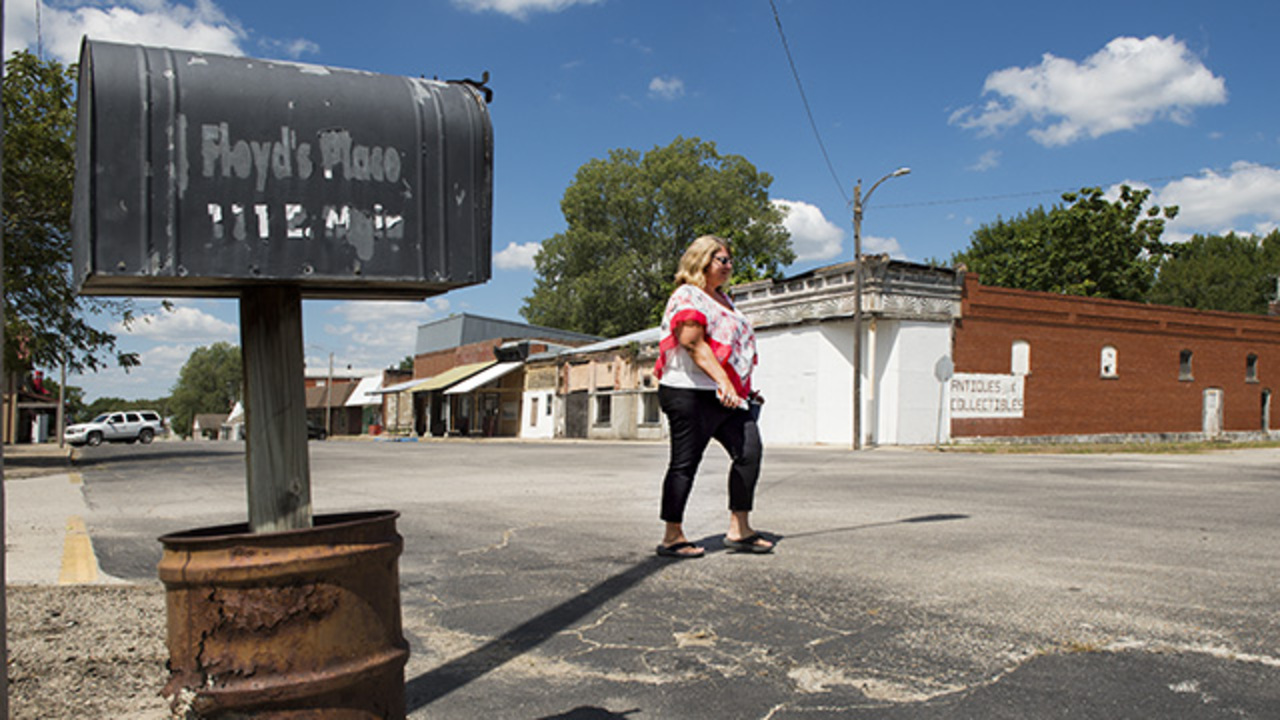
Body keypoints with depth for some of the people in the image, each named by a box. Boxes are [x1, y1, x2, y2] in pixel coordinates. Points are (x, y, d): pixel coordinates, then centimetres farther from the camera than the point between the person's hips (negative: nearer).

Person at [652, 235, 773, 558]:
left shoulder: (722, 298, 23)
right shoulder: (687, 296, -7)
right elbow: (694, 344, -19)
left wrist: (743, 387, 24)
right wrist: (723, 381, -28)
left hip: (725, 397, 9)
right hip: (689, 393, -9)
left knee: (750, 449, -2)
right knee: (685, 462, -4)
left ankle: (739, 529, 4)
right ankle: (672, 537, 6)